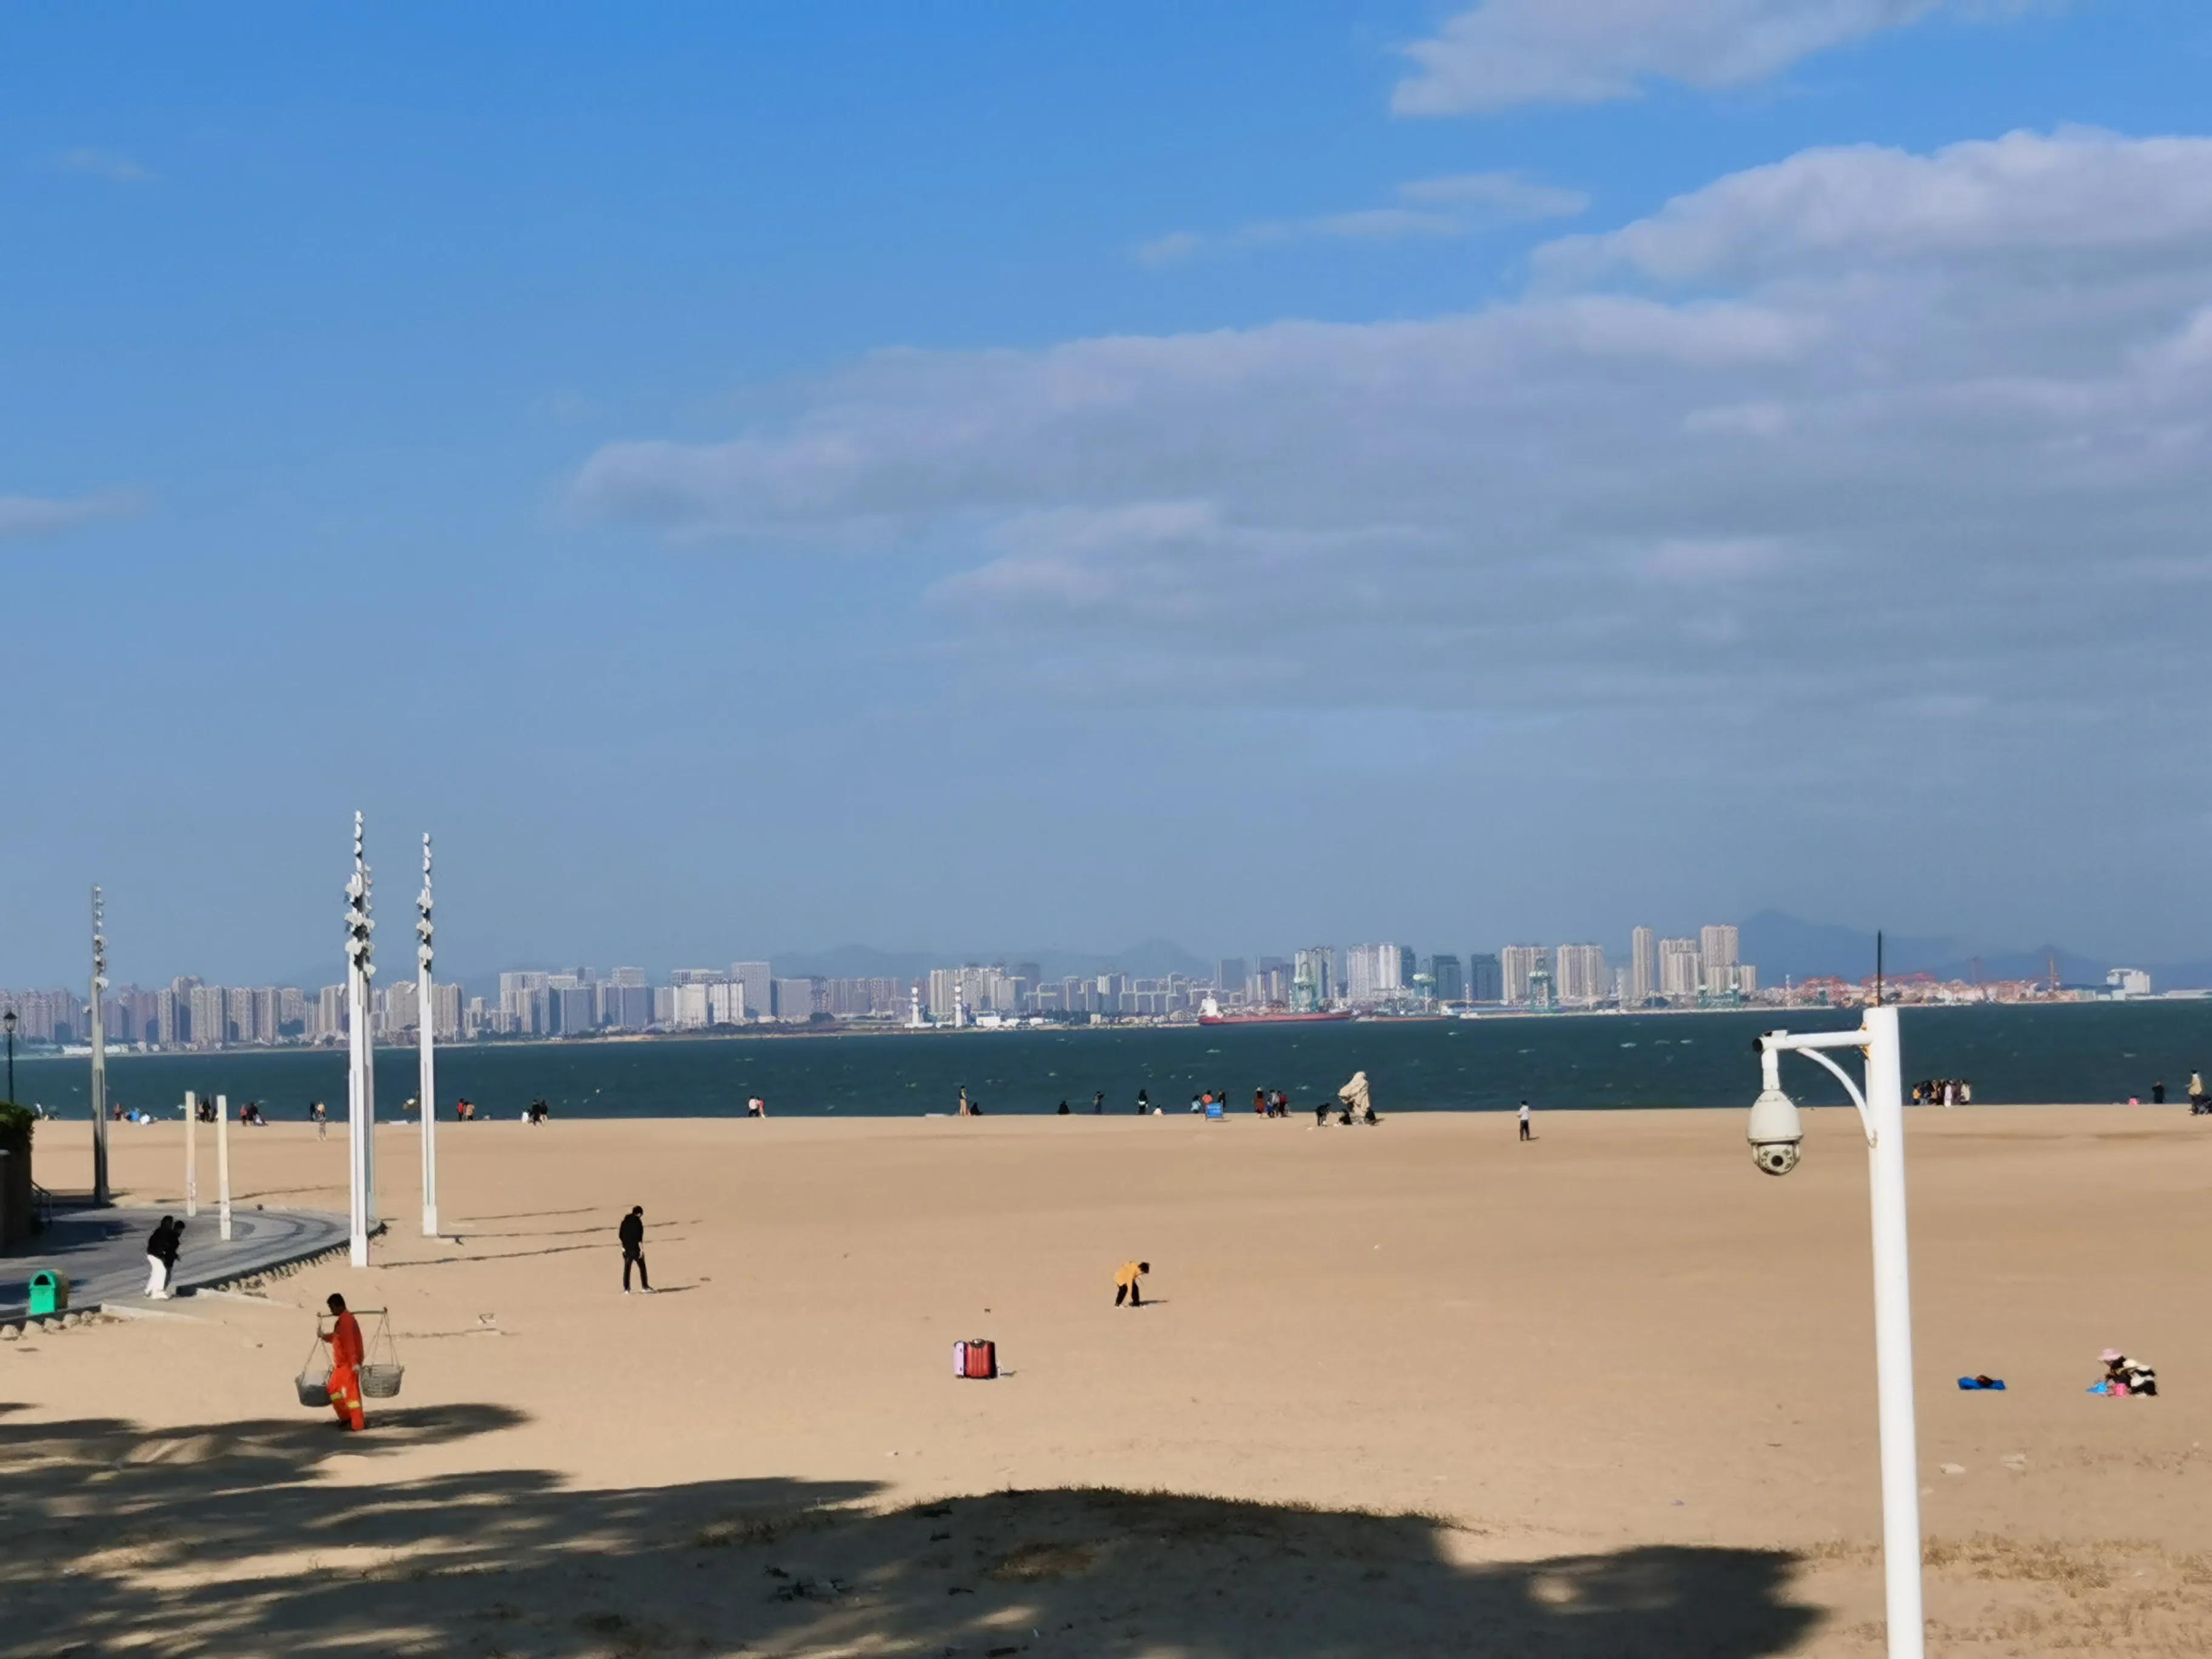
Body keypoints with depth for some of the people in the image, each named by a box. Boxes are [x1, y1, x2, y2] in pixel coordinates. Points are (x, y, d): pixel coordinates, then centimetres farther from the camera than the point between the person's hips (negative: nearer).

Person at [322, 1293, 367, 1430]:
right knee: (334, 1388, 16)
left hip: (349, 1363, -10)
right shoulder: (341, 1320, 13)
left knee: (352, 1392, -8)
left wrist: (355, 1362, -32)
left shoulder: (346, 1320, -19)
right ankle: (346, 1418, 23)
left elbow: (350, 1342, -26)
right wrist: (325, 1336, 46)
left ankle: (358, 1423, -6)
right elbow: (337, 1337, 31)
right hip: (341, 1363, 10)